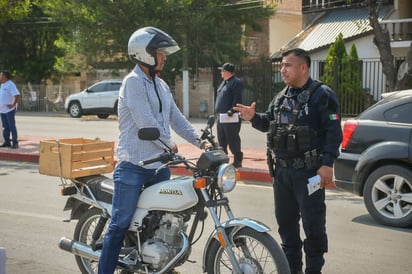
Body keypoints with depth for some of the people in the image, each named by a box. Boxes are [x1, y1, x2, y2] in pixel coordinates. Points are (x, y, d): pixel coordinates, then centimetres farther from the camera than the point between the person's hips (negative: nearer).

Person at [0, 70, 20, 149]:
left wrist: (13, 105, -20)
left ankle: (15, 143, -3)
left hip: (9, 110, -9)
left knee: (12, 126, -7)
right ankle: (7, 142, 16)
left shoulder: (10, 85, -14)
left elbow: (17, 95, -23)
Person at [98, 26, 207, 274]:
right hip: (133, 167, -8)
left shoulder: (161, 85, 16)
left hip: (160, 165, 8)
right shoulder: (134, 81, -11)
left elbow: (176, 118, 17)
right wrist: (170, 144, -7)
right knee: (120, 225, -5)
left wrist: (199, 140, 4)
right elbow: (145, 122, -18)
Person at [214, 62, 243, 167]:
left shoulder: (236, 82, -9)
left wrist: (232, 110, -25)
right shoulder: (224, 83, 21)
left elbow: (237, 99, -18)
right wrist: (217, 112, 20)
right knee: (222, 141, 14)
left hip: (231, 117, -10)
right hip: (221, 117, 10)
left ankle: (237, 160, 0)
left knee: (233, 140, -6)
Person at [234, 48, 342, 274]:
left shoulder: (322, 95, -9)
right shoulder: (281, 98, 14)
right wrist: (254, 118, 3)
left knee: (313, 223, -1)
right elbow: (270, 123, 24)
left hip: (309, 172, -8)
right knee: (285, 220, 15)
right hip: (281, 171, 8)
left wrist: (327, 164, -21)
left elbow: (333, 132, -14)